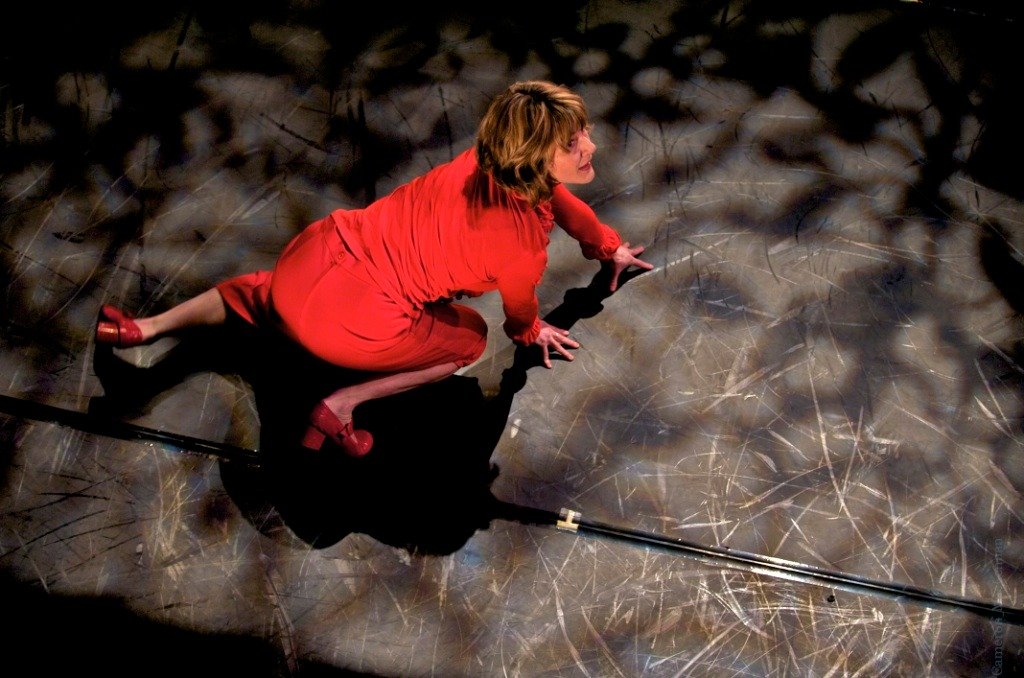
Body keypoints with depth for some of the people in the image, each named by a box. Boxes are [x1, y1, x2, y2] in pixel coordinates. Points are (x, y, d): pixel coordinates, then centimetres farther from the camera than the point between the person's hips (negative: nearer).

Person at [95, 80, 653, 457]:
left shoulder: (489, 158, 0)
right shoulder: (524, 248, -19)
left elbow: (564, 203, 22)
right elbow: (519, 312, 6)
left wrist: (610, 248, 41)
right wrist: (531, 333, 31)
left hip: (309, 255, 7)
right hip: (353, 324, -7)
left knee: (269, 291, 41)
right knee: (469, 340, 17)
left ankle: (148, 326, 43)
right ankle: (342, 404, 6)